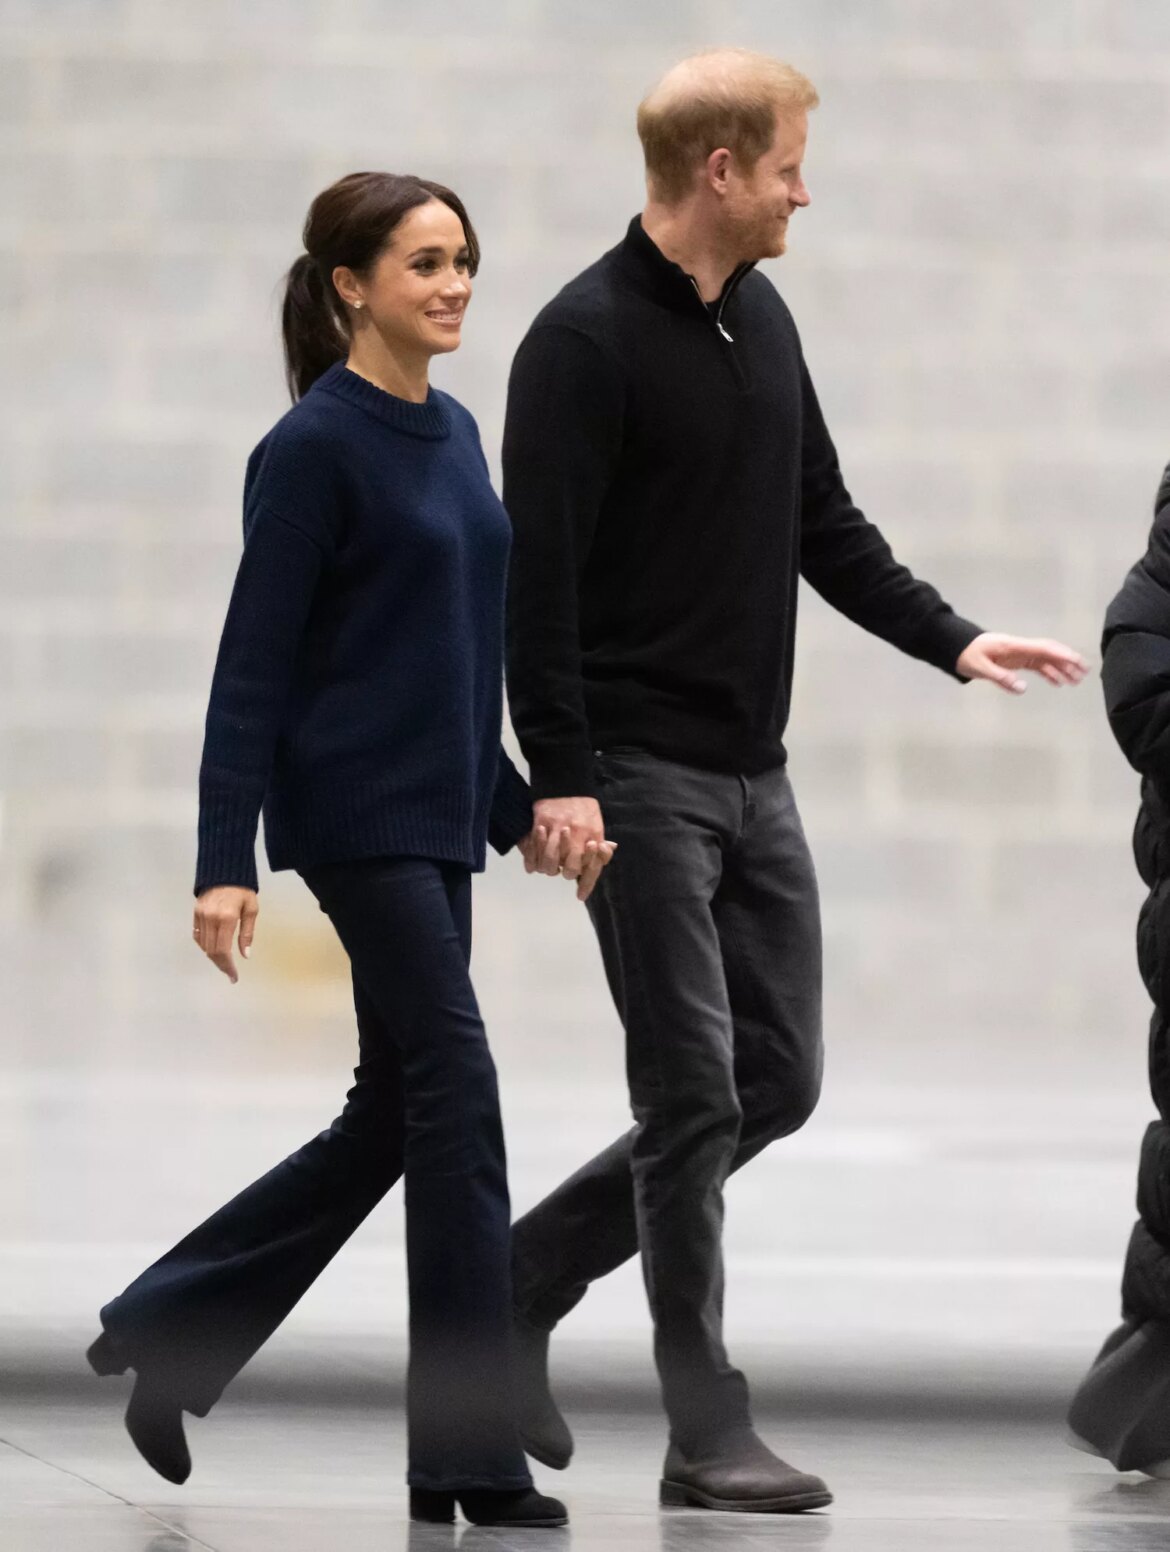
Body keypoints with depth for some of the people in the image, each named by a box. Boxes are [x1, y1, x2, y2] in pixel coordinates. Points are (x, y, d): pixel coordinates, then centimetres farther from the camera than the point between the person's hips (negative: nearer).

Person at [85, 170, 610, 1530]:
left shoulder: (454, 434, 13)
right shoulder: (315, 447, -11)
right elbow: (254, 664, -12)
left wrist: (517, 807, 20)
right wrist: (225, 862, -16)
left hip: (440, 822, 9)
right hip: (357, 816, -9)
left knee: (394, 1113, 11)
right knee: (455, 1099, -9)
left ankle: (167, 1332, 23)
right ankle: (471, 1453, -4)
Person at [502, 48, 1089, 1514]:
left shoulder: (764, 323, 12)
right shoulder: (586, 341, -13)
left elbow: (827, 527, 19)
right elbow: (536, 573, -16)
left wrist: (953, 640, 7)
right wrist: (559, 776, -21)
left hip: (753, 775, 8)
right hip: (640, 776, -8)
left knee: (777, 1079, 8)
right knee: (695, 1095, -7)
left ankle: (525, 1276, 22)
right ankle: (708, 1434, 0)